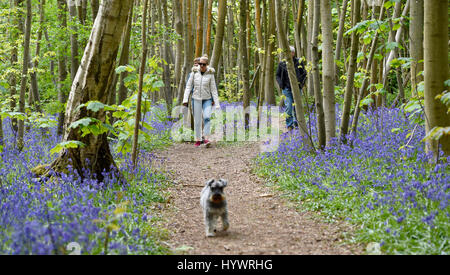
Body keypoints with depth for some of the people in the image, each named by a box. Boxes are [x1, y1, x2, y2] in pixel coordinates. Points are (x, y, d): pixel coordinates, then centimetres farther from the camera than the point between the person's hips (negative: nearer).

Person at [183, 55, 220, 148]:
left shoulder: (210, 74, -4)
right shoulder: (194, 72, -2)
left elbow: (213, 89, -3)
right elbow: (189, 86, 1)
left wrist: (217, 103, -6)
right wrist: (185, 99, -6)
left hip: (207, 99, -1)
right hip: (196, 99, 1)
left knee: (207, 117, -20)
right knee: (197, 120, 1)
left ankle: (206, 140, -21)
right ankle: (198, 140, 13)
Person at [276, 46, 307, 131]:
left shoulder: (299, 62, 3)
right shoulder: (282, 63, 4)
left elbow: (304, 74, 9)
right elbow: (278, 75, 12)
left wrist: (300, 82, -6)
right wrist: (281, 84, -3)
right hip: (286, 89, 0)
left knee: (296, 107, 2)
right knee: (288, 107, -7)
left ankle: (296, 122, 22)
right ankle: (289, 125, 1)